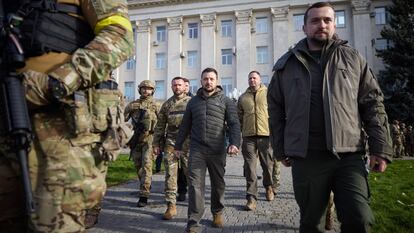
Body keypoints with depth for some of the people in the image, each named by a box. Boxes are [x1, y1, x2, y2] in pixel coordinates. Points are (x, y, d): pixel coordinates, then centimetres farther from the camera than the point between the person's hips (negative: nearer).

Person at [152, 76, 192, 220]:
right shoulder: (167, 104, 13)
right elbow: (160, 125, 14)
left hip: (188, 143, -2)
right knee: (170, 175, 0)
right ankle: (171, 206, 6)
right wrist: (156, 143, 9)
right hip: (170, 144, 3)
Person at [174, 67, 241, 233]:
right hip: (196, 149, 1)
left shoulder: (226, 101, 5)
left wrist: (235, 143, -19)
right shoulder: (193, 101, 13)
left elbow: (234, 124, -3)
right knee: (195, 184, -7)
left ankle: (217, 212, 34)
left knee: (218, 183, 11)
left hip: (217, 150, -1)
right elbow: (185, 126, 17)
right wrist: (178, 145, 15)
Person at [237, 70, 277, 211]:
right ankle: (251, 197, 5)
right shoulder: (243, 97, 13)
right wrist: (239, 134, 11)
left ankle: (269, 187, 36)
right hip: (248, 136, 2)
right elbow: (239, 117, 17)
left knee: (268, 164, 10)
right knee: (250, 167, -1)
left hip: (266, 134, -1)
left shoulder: (268, 94, 6)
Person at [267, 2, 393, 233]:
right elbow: (276, 110, 10)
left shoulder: (353, 58, 10)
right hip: (306, 159, 0)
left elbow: (373, 104, 7)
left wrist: (380, 147, -1)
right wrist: (280, 150, 7)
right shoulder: (286, 65, 9)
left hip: (349, 156, 0)